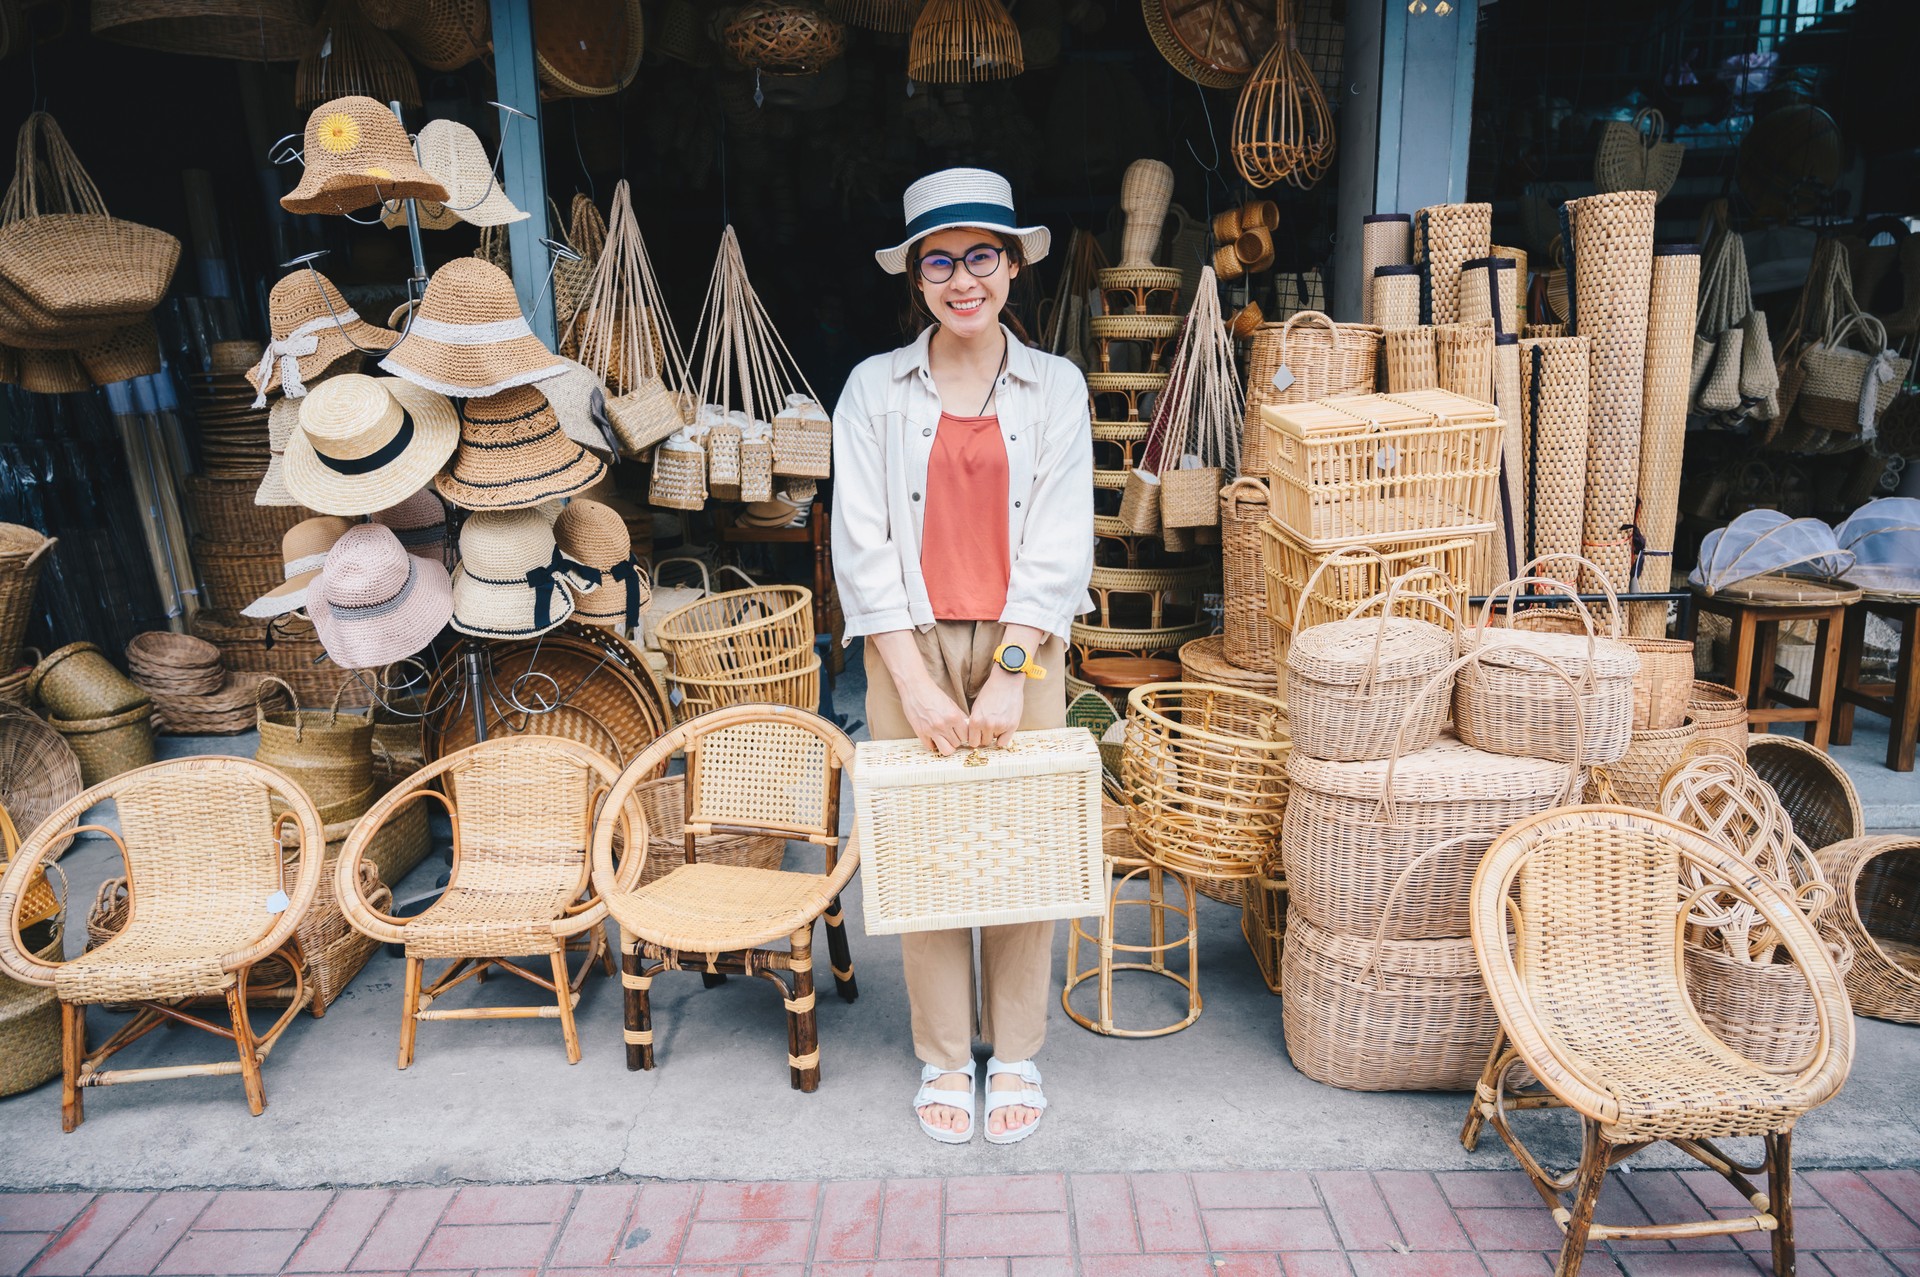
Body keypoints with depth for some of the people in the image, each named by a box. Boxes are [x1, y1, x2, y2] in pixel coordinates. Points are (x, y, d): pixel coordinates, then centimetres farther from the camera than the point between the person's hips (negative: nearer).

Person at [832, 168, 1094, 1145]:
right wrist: (916, 681, -11)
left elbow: (1059, 544, -3)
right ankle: (943, 1058, 25)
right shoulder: (875, 388, 2)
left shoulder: (1056, 387, 3)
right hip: (910, 646, 0)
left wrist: (1008, 671, -13)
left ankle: (1016, 1054, 26)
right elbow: (861, 543, -4)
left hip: (1025, 647, 0)